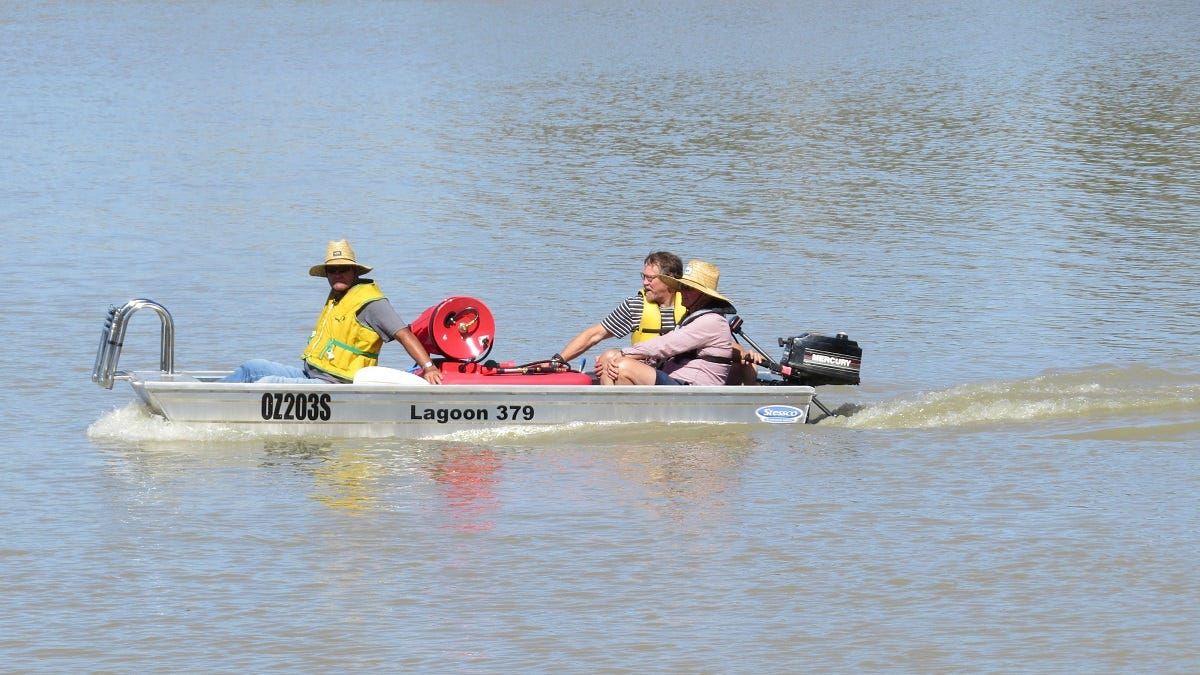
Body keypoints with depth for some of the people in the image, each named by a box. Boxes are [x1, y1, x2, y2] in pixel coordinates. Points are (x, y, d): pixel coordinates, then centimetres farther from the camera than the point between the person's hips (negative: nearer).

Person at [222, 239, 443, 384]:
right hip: (308, 374, 10)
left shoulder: (369, 301, -11)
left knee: (268, 385, -22)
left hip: (332, 386, -10)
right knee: (253, 368, 10)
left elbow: (404, 334, -18)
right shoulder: (336, 298, 18)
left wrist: (429, 367, -27)